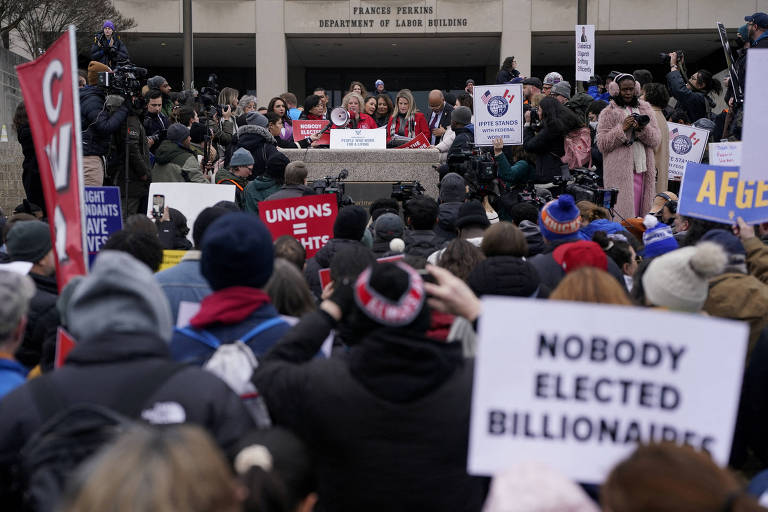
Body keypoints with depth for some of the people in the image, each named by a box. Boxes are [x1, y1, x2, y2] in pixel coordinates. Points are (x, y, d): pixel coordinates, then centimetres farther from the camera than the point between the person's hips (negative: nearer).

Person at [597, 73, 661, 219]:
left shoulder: (646, 109, 15)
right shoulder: (608, 113, 3)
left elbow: (656, 141, 10)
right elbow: (602, 144, -4)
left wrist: (644, 128, -9)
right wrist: (622, 128, -13)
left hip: (643, 169, 4)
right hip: (620, 172, -4)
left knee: (641, 210, 3)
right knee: (623, 211, -9)